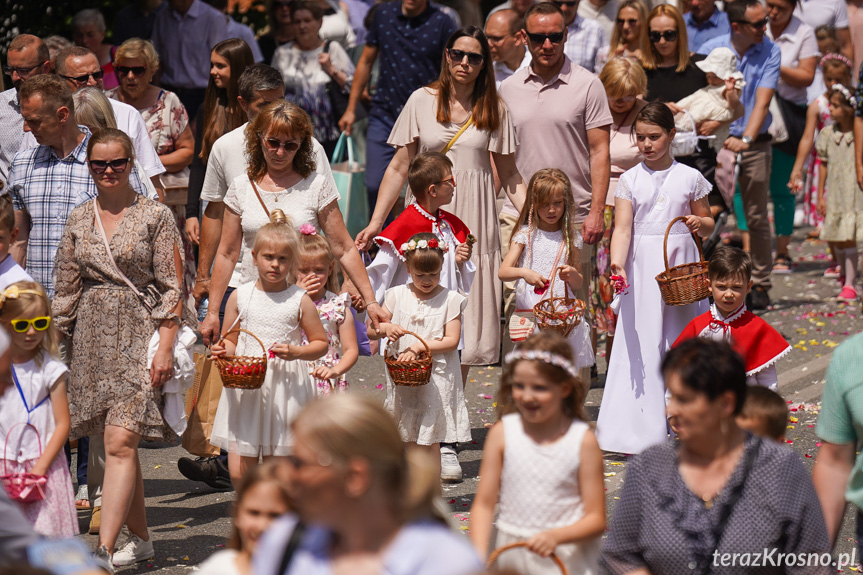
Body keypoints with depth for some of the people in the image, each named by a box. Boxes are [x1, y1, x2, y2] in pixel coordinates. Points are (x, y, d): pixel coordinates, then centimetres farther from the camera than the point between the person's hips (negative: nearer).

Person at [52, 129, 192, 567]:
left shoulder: (155, 216, -1)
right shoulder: (78, 221, 11)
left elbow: (172, 288, -3)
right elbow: (66, 290, 15)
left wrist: (166, 347, -10)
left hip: (139, 336, -5)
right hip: (92, 338, 5)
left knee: (120, 444, -14)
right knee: (120, 445, 8)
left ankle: (103, 549, -19)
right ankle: (140, 539, 19)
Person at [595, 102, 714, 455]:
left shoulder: (689, 178, 4)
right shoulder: (630, 180, 2)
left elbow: (707, 224, 15)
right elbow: (622, 228, -7)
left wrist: (700, 223, -9)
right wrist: (617, 264, -23)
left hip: (681, 263, 1)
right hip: (642, 266, 0)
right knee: (641, 344, -2)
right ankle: (642, 432, 1)